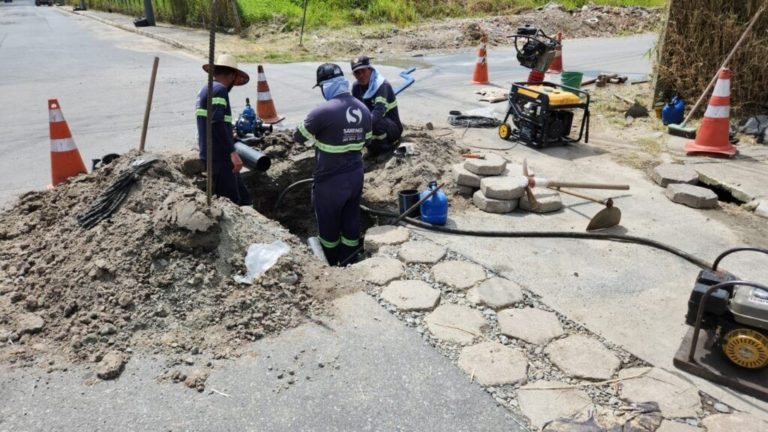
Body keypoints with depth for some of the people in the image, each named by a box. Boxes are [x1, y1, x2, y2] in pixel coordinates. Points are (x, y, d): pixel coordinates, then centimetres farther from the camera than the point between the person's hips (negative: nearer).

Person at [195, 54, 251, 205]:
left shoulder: (205, 89, 18)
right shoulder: (219, 89, -11)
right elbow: (217, 123, -23)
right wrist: (233, 152, -25)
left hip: (211, 154, 10)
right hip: (219, 156, -10)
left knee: (243, 198, 12)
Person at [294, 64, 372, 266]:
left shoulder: (323, 111, -20)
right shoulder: (364, 110, 2)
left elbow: (298, 137, -7)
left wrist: (316, 133, 11)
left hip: (331, 180, -6)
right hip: (355, 175, 6)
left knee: (328, 224, 12)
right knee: (351, 221, 16)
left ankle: (330, 265, 28)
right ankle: (348, 265, 29)